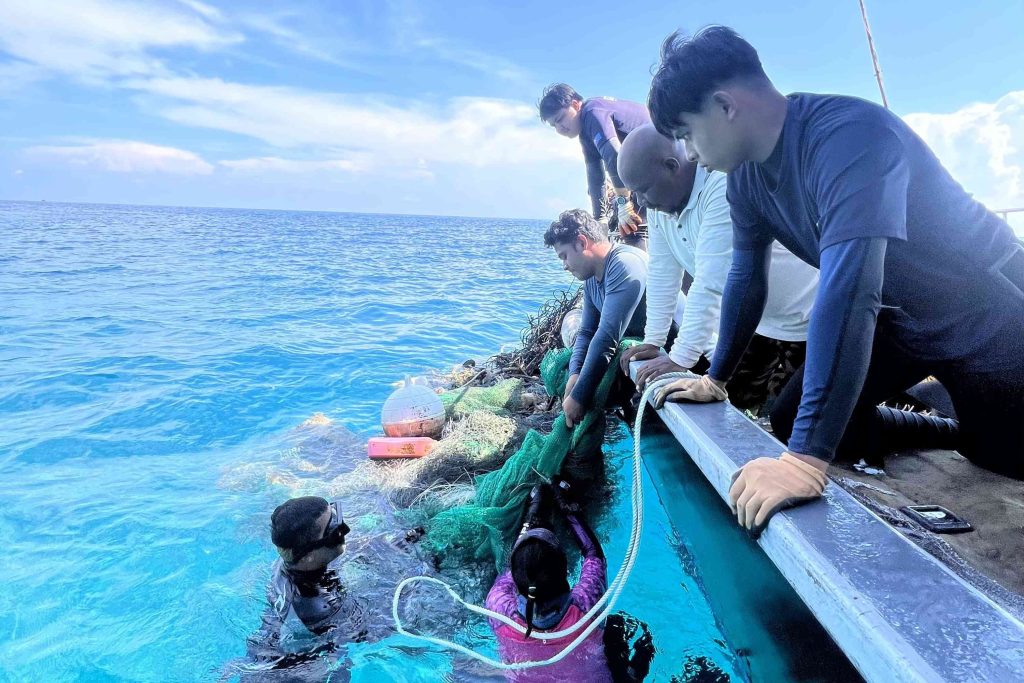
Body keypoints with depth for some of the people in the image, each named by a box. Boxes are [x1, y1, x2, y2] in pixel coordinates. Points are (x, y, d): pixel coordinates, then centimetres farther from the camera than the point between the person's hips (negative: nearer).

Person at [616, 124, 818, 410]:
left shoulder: (726, 186, -31)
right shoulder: (658, 201, -5)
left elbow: (711, 283, -34)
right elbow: (661, 274, -3)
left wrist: (680, 359, -33)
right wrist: (652, 342, -3)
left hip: (801, 321, -7)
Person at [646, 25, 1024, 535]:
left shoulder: (847, 135, -33)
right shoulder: (746, 177, -8)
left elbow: (847, 292, -42)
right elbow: (746, 281, 2)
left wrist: (805, 461, -45)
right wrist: (714, 380, 8)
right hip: (901, 318, 7)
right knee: (790, 424, 5)